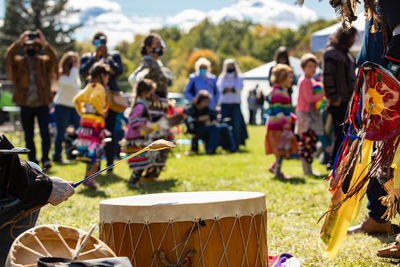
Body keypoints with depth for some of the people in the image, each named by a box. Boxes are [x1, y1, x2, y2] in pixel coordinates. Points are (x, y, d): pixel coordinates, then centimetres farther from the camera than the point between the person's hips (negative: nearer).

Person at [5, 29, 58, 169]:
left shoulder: (44, 61, 6)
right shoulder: (18, 62, 6)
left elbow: (53, 58, -14)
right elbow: (8, 57, -14)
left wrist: (45, 44, -27)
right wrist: (18, 42, -25)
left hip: (42, 104, -1)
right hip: (26, 105, 1)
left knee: (45, 132, -14)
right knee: (28, 136, 8)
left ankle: (45, 158, -9)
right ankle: (32, 162, 19)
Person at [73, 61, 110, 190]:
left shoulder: (89, 86, 17)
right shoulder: (99, 87, -9)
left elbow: (76, 100, 22)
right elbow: (94, 98, -29)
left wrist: (82, 112, 20)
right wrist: (101, 111, -17)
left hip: (85, 120, 9)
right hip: (95, 122, -9)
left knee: (89, 151, 13)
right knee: (95, 152, -6)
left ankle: (88, 177, 16)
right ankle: (89, 179, -9)